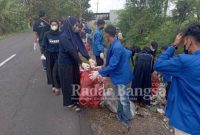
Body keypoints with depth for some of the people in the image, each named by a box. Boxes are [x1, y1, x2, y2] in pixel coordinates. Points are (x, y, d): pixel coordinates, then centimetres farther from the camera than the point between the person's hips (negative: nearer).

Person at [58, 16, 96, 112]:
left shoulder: (75, 35, 1)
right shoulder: (64, 37, -21)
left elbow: (81, 47, -4)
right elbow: (72, 51, -27)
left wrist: (89, 59, -15)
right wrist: (81, 64, -28)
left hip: (73, 62, 7)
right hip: (65, 63, -7)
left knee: (77, 80, 12)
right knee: (68, 82, 5)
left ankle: (75, 99, 31)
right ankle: (68, 102, 24)